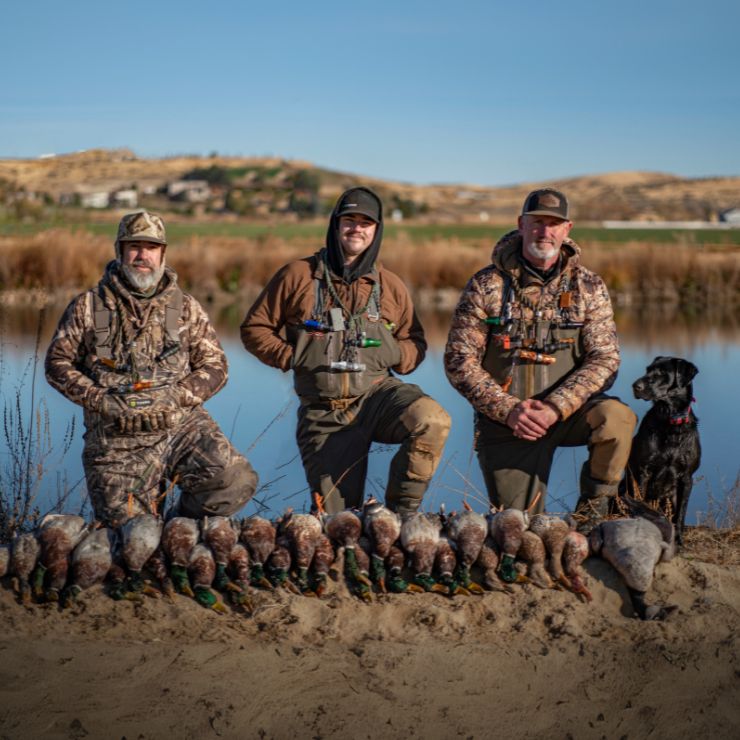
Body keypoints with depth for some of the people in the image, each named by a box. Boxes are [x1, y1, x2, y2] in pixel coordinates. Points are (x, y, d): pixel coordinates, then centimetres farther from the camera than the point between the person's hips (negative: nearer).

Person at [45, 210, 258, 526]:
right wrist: (100, 399, -7)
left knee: (236, 482, -22)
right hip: (118, 441, -1)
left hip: (183, 425, 1)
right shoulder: (89, 306, 6)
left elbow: (215, 366, 9)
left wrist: (177, 396, -9)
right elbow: (57, 362, 8)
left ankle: (182, 521, 6)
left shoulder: (185, 307, 10)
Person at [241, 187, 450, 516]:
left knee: (432, 420, -31)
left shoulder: (390, 285, 7)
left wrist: (394, 355, -6)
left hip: (377, 393, 1)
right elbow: (255, 328, 7)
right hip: (324, 412, -1)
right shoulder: (298, 275, 1)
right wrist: (290, 357, -8)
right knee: (338, 517, -2)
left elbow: (414, 343, 17)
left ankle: (399, 513, -14)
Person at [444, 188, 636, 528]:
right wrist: (509, 410, -18)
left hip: (566, 411, 1)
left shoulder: (589, 287, 1)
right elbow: (459, 361, -6)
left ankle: (593, 507, -6)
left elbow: (604, 358, -7)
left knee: (616, 417, -31)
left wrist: (555, 408, -22)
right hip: (504, 420, -1)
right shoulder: (487, 285, -3)